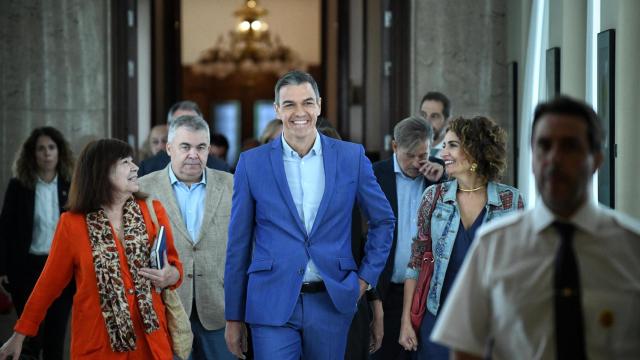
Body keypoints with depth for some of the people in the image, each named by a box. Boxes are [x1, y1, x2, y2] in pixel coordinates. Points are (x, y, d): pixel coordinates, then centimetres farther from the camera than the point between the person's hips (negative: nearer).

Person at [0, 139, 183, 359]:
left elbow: (173, 262, 11)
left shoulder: (152, 211, 0)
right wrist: (20, 335, 6)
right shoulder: (73, 224, -6)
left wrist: (170, 276, -12)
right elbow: (50, 282, 3)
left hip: (150, 338, 2)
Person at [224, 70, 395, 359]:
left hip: (331, 301, 1)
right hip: (273, 304, -1)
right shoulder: (252, 163, 1)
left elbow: (383, 221, 15)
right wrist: (234, 317, 4)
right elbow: (238, 244, 4)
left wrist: (366, 277, 7)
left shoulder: (351, 157, 3)